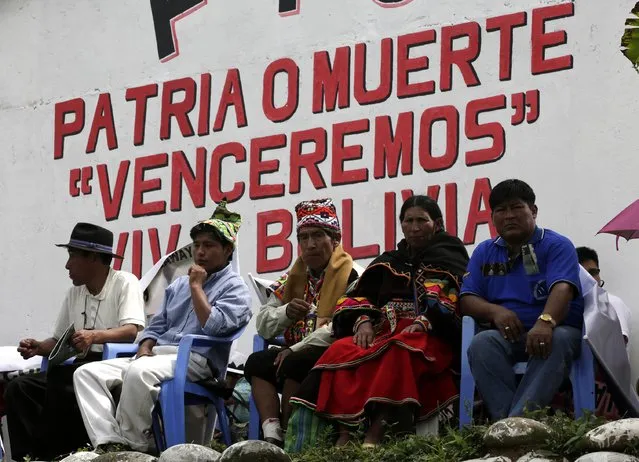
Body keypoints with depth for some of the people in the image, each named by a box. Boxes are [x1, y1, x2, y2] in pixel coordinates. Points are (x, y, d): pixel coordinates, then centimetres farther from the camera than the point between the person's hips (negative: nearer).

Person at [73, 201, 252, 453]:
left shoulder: (235, 289, 3)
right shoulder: (179, 285, 26)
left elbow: (213, 327, -15)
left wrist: (196, 286, -5)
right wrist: (145, 347, 2)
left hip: (196, 360, -8)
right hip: (156, 356, 8)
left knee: (138, 372, -39)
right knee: (87, 373, -11)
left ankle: (133, 448, -23)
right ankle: (108, 443, -28)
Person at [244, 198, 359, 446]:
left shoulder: (351, 276, -8)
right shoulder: (293, 278, 16)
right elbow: (263, 325, 12)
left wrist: (297, 349, -21)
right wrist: (286, 312, -11)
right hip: (296, 354, 8)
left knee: (294, 364, -32)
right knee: (257, 362, -15)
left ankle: (289, 437, -21)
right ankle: (272, 437, -25)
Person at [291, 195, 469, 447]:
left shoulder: (449, 258, 15)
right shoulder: (389, 262, 28)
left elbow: (456, 302, -3)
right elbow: (358, 297, 17)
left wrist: (423, 324, -20)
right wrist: (364, 321, -6)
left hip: (432, 338, -4)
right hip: (385, 332, 5)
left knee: (399, 350, -40)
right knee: (340, 350, -27)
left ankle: (376, 431, -52)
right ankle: (345, 430, -41)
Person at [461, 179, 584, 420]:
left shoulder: (557, 245, 2)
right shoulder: (484, 252, 16)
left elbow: (562, 288, -17)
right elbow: (467, 299, 9)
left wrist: (546, 321, -38)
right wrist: (495, 311, -14)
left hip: (556, 330, -3)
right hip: (508, 336, 3)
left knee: (558, 341, -37)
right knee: (481, 344, -30)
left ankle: (518, 418, -50)